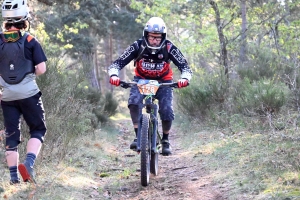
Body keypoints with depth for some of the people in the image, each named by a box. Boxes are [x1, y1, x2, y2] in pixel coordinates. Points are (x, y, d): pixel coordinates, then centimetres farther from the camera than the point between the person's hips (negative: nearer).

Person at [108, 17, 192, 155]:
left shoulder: (169, 48, -23)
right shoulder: (138, 46, -22)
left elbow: (185, 67, -24)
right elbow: (117, 63, -24)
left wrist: (185, 78, -47)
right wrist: (114, 75, -46)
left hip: (163, 81, 0)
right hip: (141, 80, 0)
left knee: (167, 111, -19)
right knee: (134, 101, -30)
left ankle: (165, 140, 7)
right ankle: (138, 136, -23)